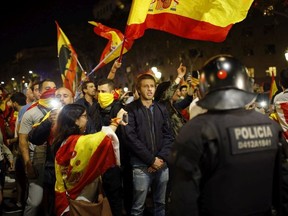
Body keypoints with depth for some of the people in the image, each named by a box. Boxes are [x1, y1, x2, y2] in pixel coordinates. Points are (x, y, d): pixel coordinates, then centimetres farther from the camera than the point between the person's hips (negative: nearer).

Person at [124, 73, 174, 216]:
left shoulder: (162, 109, 12)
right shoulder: (130, 110, -4)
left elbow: (168, 135, 7)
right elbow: (131, 138, -12)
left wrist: (162, 158, -7)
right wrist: (151, 159, -12)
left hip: (162, 165, 4)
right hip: (141, 166, -4)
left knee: (161, 204, 14)